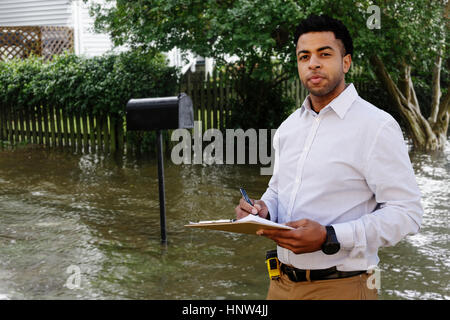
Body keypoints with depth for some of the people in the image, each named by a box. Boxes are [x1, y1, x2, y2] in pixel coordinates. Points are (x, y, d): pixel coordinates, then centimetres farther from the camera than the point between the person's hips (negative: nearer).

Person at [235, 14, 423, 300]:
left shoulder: (377, 126, -12)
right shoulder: (288, 128, 10)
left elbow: (406, 212, -16)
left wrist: (330, 238, -26)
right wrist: (262, 211, -4)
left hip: (340, 286, -6)